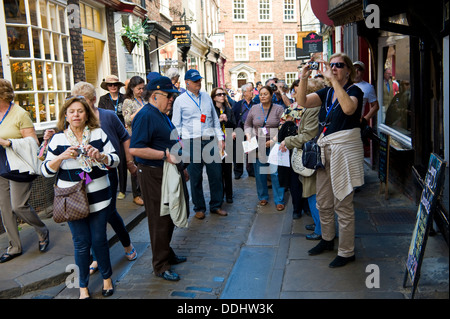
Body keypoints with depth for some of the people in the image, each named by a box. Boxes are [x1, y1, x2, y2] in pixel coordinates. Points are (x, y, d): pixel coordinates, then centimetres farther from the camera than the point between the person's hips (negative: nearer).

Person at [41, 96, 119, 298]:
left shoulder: (99, 134, 2)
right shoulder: (58, 139, 0)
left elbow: (115, 160, 0)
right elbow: (46, 171, 0)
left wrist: (100, 156, -21)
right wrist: (62, 157, -18)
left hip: (98, 197, 1)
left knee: (99, 239, 7)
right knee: (81, 242, 4)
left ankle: (107, 278, 29)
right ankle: (83, 287, 21)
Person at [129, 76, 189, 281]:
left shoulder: (162, 115, 14)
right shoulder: (145, 116, -18)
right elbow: (135, 149, -28)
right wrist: (164, 154, -27)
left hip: (169, 171, 10)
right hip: (154, 175, -10)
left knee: (170, 216, 20)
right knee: (160, 220, 0)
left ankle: (167, 254, 37)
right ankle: (160, 266, 13)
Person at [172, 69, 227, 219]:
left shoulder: (206, 97, 13)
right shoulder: (180, 100, 1)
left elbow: (215, 119, 17)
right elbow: (176, 125, 2)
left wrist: (220, 138, 12)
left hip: (210, 140, 4)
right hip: (191, 142, -3)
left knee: (216, 174, 5)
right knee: (195, 177, 3)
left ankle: (216, 205, 21)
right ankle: (199, 208, 19)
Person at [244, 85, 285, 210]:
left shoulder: (279, 109, -3)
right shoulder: (254, 109, 5)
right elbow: (247, 125, 15)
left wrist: (273, 140, -15)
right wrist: (249, 137, -1)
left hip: (274, 144, -3)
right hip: (258, 144, 3)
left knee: (276, 172, -4)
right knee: (259, 172, 8)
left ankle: (279, 200, 6)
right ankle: (263, 197, 24)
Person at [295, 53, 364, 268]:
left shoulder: (354, 90, -6)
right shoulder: (327, 92, 12)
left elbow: (349, 108, -29)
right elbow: (302, 102, -1)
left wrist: (333, 80, -29)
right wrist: (304, 78, -16)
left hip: (345, 149, -7)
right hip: (325, 149, 7)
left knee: (342, 204, -1)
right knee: (323, 201, 15)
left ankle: (346, 252, 11)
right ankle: (327, 240, 34)